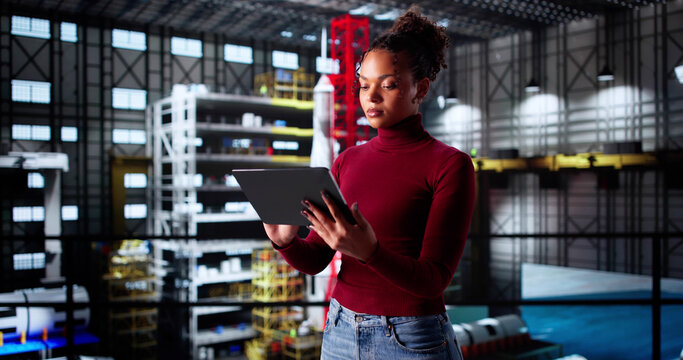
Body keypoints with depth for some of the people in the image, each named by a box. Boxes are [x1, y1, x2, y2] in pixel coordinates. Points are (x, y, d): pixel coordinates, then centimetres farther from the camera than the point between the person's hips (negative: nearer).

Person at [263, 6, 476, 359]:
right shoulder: (347, 161, 5)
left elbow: (434, 278, -15)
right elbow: (314, 260, 3)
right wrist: (286, 241, -18)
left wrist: (368, 251, -32)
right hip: (340, 330, 5)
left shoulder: (450, 165, -9)